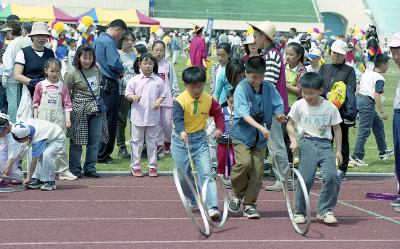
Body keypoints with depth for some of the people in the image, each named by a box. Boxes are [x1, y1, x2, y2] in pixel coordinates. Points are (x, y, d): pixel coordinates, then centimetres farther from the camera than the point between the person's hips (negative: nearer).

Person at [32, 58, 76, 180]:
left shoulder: (63, 87, 4)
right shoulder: (40, 86, 3)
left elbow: (67, 104, 4)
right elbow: (35, 103, 7)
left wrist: (67, 119, -5)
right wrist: (35, 119, 3)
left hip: (58, 120, 0)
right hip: (43, 120, 0)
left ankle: (64, 171, 3)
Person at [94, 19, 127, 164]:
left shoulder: (98, 40, 14)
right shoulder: (109, 42, -15)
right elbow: (115, 63, -25)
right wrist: (121, 71, -6)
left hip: (99, 81, 9)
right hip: (109, 84, -9)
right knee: (109, 120, -3)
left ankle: (98, 152, 21)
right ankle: (103, 155, 1)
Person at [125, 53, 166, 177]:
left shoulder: (159, 81, 1)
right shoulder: (134, 80, -1)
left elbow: (162, 94, 8)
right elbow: (127, 94, 2)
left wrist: (159, 101, -12)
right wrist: (133, 97, -19)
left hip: (153, 116, 1)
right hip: (138, 115, -1)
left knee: (152, 141, 9)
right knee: (137, 141, 7)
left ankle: (152, 166, 17)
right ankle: (135, 166, 14)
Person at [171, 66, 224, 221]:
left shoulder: (208, 100, -4)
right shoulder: (180, 101, -17)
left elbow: (218, 113, 14)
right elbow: (178, 119, -31)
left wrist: (220, 128, 0)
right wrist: (181, 132, -50)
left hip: (200, 139, 1)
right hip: (181, 139, -1)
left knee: (206, 172, -11)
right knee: (183, 175, 9)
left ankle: (212, 207, -17)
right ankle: (194, 200, 34)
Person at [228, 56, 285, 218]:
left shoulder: (269, 88, 1)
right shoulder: (241, 89, -13)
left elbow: (278, 106, 6)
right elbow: (245, 114, -22)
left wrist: (279, 114, -19)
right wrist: (261, 127, -34)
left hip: (260, 138, 4)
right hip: (242, 134, -4)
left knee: (257, 170, 0)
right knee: (244, 163, -22)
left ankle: (249, 205, 14)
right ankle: (238, 194, 4)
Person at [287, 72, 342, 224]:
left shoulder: (330, 108, 3)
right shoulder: (298, 105, 2)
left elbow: (336, 128, 12)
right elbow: (290, 124, 10)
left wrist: (338, 150, 8)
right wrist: (293, 140, -7)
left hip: (325, 144, 1)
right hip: (306, 143, -1)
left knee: (331, 176, -17)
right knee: (306, 179, -11)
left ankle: (324, 210, 1)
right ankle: (299, 212, 7)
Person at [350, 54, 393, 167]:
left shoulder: (367, 73, 11)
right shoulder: (379, 78, -13)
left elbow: (358, 87, 15)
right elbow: (376, 96, -20)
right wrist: (382, 112, -17)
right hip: (368, 103, -10)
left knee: (379, 124, 21)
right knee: (364, 131, -7)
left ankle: (383, 151, 30)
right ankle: (356, 157, -8)